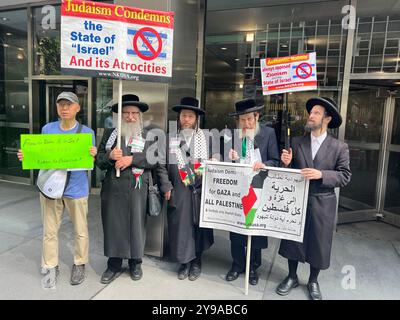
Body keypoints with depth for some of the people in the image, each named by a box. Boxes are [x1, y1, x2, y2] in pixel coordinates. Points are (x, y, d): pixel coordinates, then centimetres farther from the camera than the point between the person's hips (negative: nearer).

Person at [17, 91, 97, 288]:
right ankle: (50, 268, 29)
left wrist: (93, 155, -25)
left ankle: (79, 265, 29)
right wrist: (26, 157, -8)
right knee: (49, 231, 11)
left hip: (76, 189, -2)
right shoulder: (47, 129, 3)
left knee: (80, 231, 10)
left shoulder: (87, 132, -5)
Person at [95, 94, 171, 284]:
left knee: (136, 225, 7)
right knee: (113, 225, 9)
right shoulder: (110, 133, 11)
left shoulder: (148, 135, 4)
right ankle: (114, 265, 26)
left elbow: (156, 160, -8)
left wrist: (132, 159, -15)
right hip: (112, 189, 2)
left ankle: (135, 263, 28)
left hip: (136, 190, -2)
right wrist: (110, 156, -12)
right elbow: (98, 160, 9)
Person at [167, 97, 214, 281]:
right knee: (180, 224, 4)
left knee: (198, 224, 8)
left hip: (199, 189, 0)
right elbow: (164, 164, 3)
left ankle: (196, 262, 25)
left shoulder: (203, 137, 3)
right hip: (179, 189, 0)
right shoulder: (171, 138, 3)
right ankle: (184, 262, 21)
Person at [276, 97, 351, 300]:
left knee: (318, 243, 12)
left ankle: (313, 281, 34)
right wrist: (286, 164, -17)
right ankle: (292, 277, 33)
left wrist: (321, 174, -23)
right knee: (292, 239, 12)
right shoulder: (297, 142, 1)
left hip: (322, 204, -1)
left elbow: (345, 176, -9)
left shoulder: (339, 147, -4)